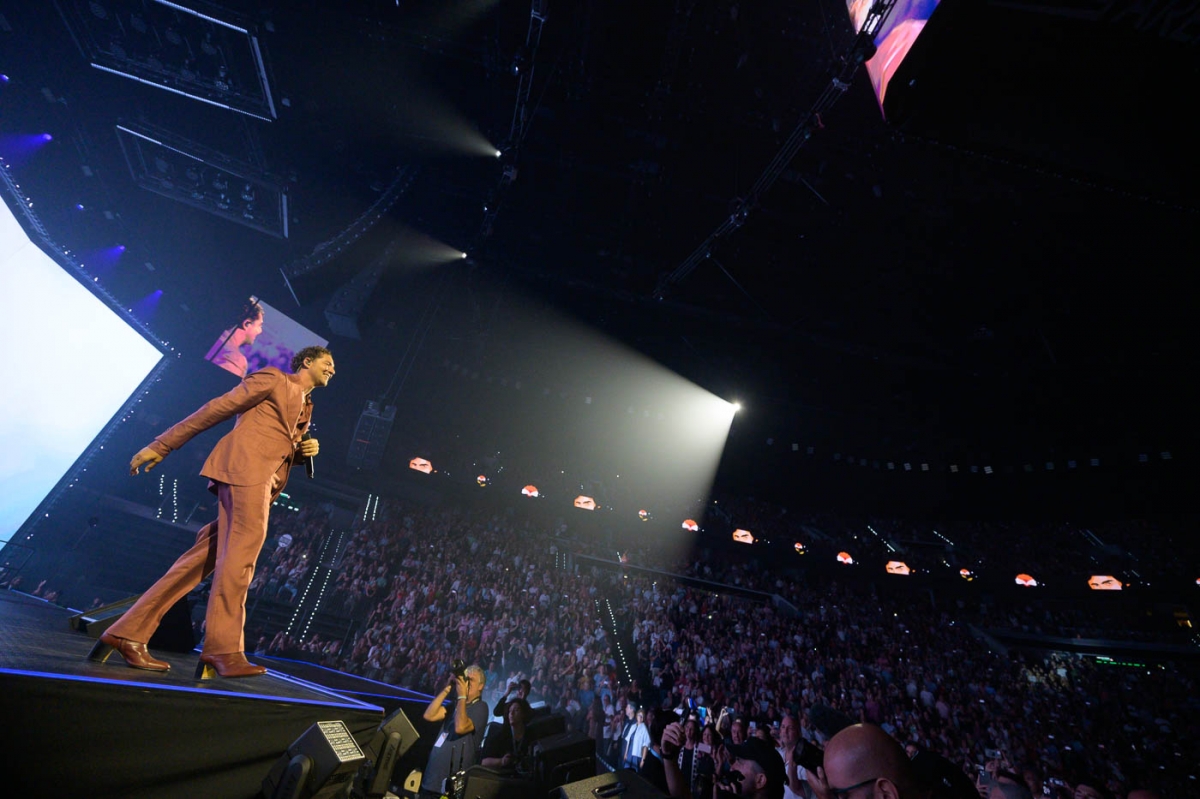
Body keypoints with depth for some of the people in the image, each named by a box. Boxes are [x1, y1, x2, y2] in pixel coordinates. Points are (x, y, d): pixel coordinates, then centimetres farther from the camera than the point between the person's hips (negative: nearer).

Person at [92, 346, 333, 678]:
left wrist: (303, 451, 7)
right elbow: (216, 409, 1)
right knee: (244, 548, -15)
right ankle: (224, 648, -13)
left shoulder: (306, 408, 29)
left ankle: (129, 634, 10)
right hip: (245, 464, -8)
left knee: (205, 558, 4)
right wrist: (162, 446, -2)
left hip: (263, 479, 8)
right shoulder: (273, 378, 6)